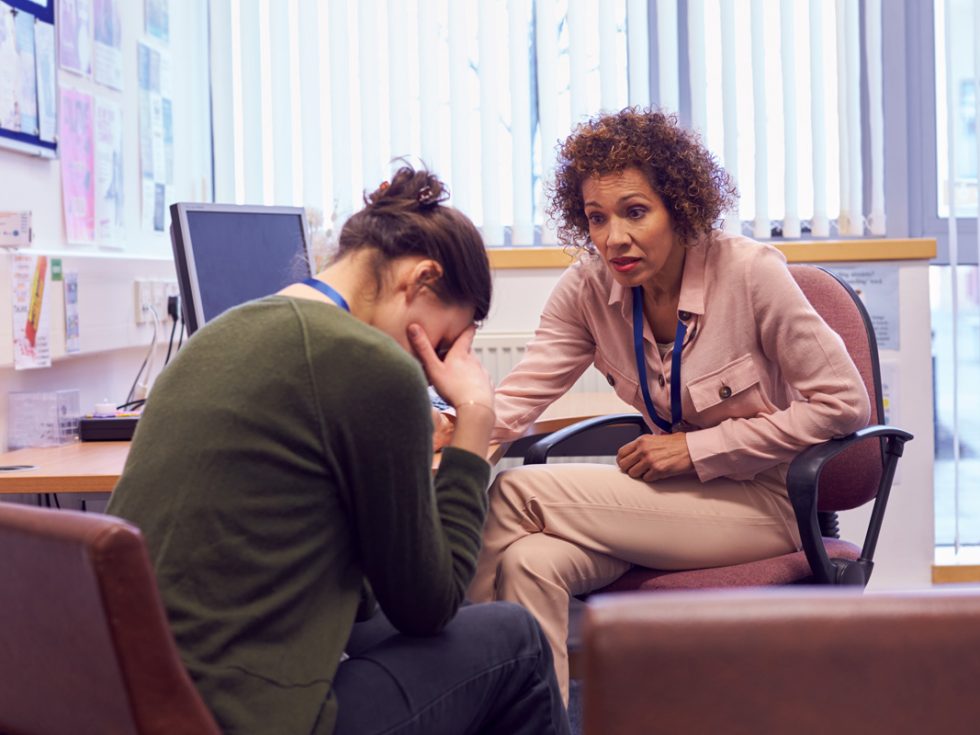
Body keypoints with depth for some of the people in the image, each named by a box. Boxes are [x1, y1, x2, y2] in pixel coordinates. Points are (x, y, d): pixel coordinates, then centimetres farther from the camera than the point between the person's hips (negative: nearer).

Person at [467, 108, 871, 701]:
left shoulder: (749, 272, -17)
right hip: (676, 493, 5)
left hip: (763, 504, -5)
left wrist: (697, 448, -18)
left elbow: (845, 404, -15)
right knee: (530, 560, -28)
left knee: (517, 495, -22)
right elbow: (520, 396, -8)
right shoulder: (589, 288, -3)